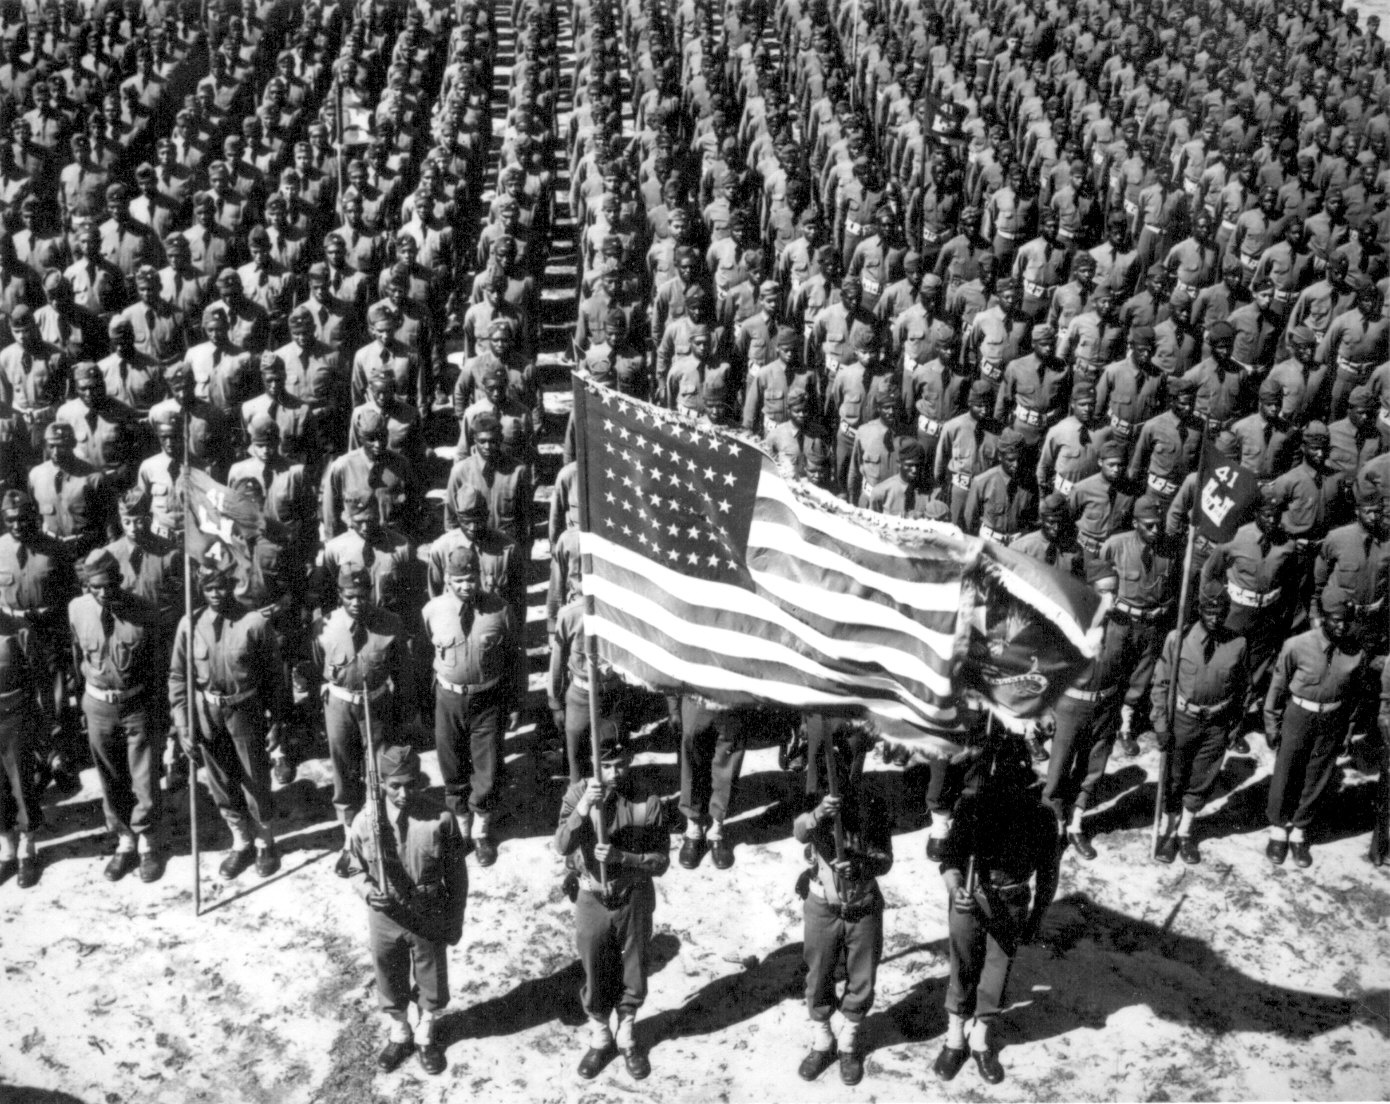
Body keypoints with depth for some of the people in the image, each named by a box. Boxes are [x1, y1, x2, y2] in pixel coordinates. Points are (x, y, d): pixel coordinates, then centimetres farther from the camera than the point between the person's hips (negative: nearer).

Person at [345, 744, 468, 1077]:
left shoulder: (440, 820, -19)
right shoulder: (365, 821, -16)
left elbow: (457, 875, -8)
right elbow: (354, 870, -1)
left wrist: (455, 921, -2)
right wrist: (367, 891, -22)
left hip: (430, 921, -1)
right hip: (384, 921, 1)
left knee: (431, 981, 19)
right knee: (390, 983, 22)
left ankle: (426, 1035, 47)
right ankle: (399, 1034, 50)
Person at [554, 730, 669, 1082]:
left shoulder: (648, 802, -14)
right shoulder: (578, 793, -12)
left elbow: (661, 862, -12)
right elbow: (562, 846, -24)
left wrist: (620, 857, -27)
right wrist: (583, 807, -39)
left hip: (634, 898, 0)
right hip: (591, 898, 0)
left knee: (633, 976, 15)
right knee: (596, 976, 15)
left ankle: (627, 1038, 40)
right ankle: (600, 1040, 39)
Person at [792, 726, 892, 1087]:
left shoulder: (874, 805, -6)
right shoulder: (819, 799, -10)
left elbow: (885, 860, -6)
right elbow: (799, 832, -29)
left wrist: (861, 865, -27)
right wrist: (817, 815, -51)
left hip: (865, 908, 1)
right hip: (823, 908, -1)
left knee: (861, 983, 13)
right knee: (818, 980, 13)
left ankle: (849, 1044, 35)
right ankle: (821, 1042, 34)